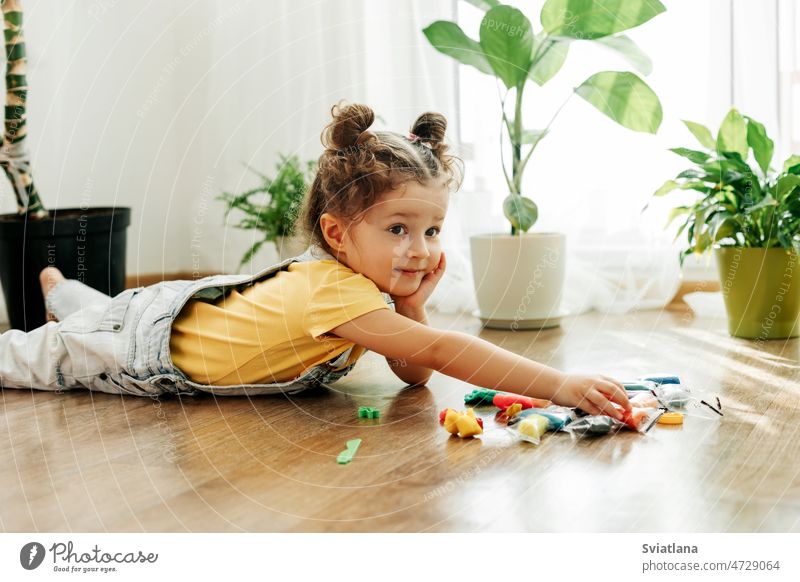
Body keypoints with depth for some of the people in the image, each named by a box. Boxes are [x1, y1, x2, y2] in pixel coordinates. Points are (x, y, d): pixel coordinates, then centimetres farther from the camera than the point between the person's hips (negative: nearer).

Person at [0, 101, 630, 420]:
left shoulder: (365, 278, -17)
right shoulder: (332, 289, -43)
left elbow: (413, 372, -12)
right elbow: (439, 352, -51)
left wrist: (413, 303, -29)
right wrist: (560, 386, -54)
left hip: (200, 303, 7)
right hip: (154, 343, -7)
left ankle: (61, 289, 61)